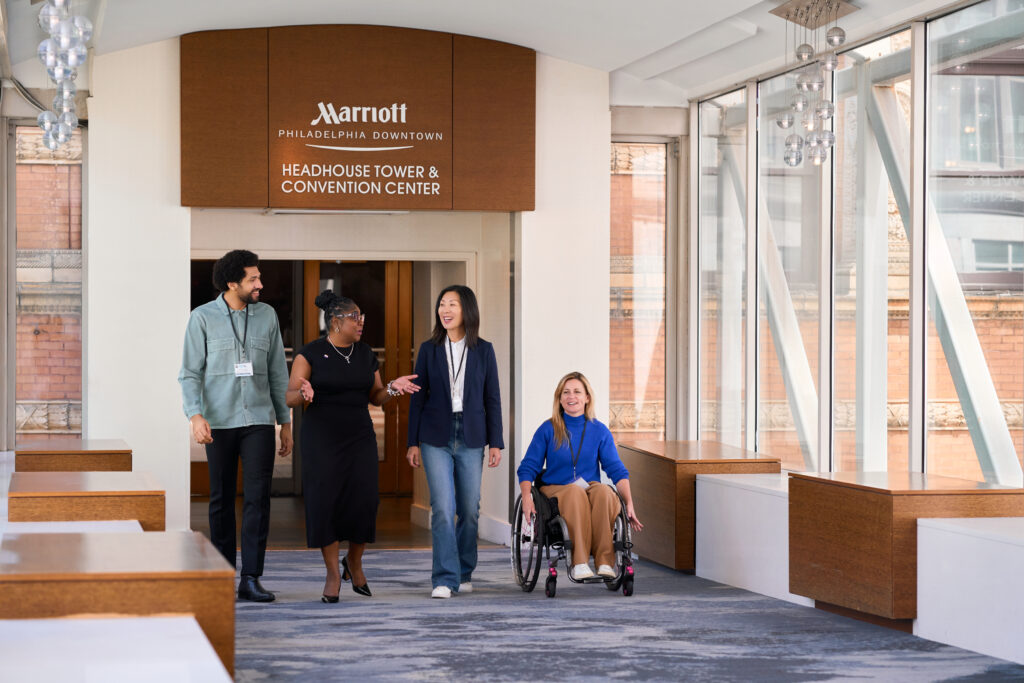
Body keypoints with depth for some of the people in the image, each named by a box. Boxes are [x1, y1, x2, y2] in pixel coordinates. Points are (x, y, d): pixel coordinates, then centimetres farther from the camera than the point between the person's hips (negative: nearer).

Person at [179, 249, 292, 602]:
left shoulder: (267, 315, 8)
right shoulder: (203, 318, -1)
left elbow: (278, 372, 13)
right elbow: (190, 372, -3)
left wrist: (285, 421, 12)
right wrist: (195, 415, -18)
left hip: (259, 420, 2)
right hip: (220, 423, -2)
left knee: (258, 498, -8)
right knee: (221, 500, 6)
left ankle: (251, 579, -7)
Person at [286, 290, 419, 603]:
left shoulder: (366, 354, 8)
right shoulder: (310, 353, -6)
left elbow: (376, 398, 12)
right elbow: (290, 398, -10)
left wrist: (392, 388, -9)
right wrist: (304, 394, -33)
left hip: (359, 439, 3)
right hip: (321, 439, -3)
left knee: (363, 503, -7)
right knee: (325, 504, -9)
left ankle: (354, 562, 18)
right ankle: (333, 573, 5)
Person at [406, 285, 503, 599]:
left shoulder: (483, 350, 4)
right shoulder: (429, 349, 3)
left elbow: (492, 398, 4)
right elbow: (418, 397, 5)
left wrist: (496, 443, 0)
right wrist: (413, 442, 1)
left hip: (470, 439, 1)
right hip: (436, 438, -1)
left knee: (469, 509, 6)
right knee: (442, 508, -10)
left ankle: (464, 573, 22)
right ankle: (444, 579, -10)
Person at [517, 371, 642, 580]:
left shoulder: (600, 431, 9)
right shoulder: (548, 430, 5)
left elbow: (617, 470, 5)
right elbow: (527, 468, 5)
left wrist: (629, 503, -8)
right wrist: (527, 498, -13)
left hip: (591, 487, 1)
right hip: (556, 489, -1)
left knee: (604, 491, -34)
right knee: (575, 493, -37)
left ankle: (605, 562, -38)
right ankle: (579, 564, -42)